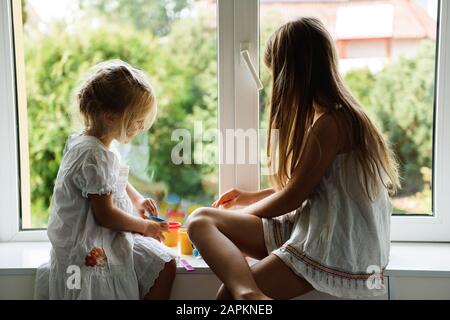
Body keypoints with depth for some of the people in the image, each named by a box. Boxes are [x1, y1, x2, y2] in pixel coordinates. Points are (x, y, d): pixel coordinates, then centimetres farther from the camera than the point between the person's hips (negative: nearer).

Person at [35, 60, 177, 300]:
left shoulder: (84, 142, 7)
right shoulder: (94, 155, -27)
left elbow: (114, 178, 26)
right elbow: (105, 215, -24)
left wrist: (136, 199, 12)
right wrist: (144, 226, -10)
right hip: (91, 249, -11)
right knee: (165, 266, -14)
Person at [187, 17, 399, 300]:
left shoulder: (329, 123, -18)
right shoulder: (335, 113, 13)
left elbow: (292, 197, -13)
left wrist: (242, 211, 5)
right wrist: (250, 196, 24)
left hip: (336, 249, -10)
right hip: (313, 228, 10)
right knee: (200, 221, -9)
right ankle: (247, 293, -30)